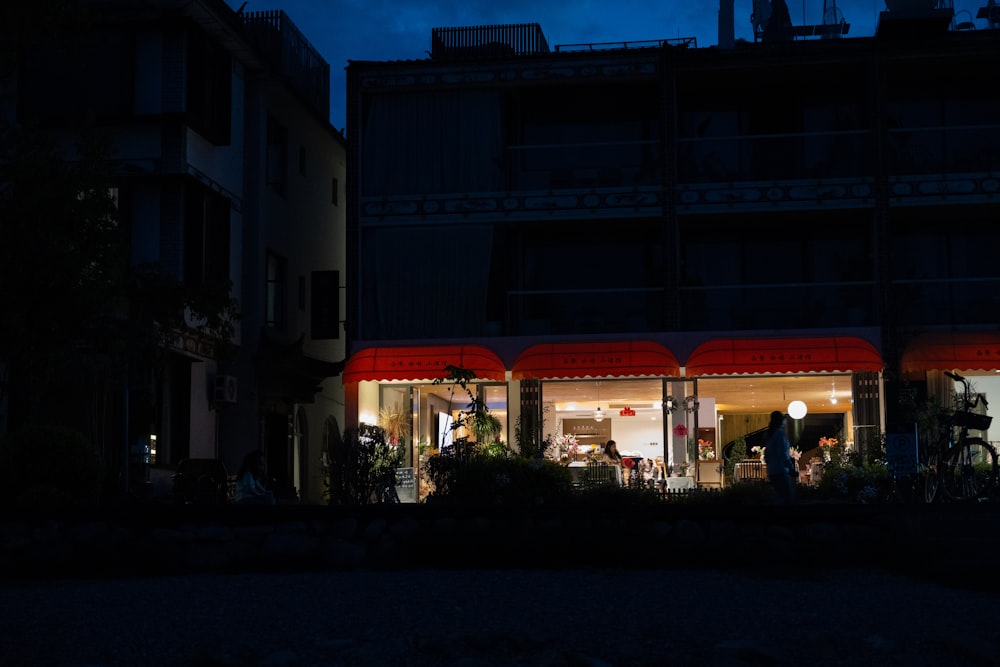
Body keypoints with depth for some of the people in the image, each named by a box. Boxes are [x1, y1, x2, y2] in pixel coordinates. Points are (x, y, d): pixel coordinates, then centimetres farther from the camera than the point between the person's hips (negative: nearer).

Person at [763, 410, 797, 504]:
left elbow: (766, 454, 18)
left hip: (772, 471, 9)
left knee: (781, 498, 13)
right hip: (781, 471, -9)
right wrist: (792, 467, -9)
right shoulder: (780, 433, -11)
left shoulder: (769, 435, 13)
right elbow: (784, 454, -16)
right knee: (786, 498, -9)